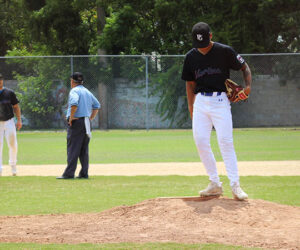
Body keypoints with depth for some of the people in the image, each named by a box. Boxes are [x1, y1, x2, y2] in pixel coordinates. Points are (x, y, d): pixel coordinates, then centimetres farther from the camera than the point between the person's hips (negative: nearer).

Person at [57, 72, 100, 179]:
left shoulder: (74, 91, -7)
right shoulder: (87, 92, 18)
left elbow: (74, 103, -25)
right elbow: (97, 105, 23)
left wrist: (71, 117, -17)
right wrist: (90, 118, 19)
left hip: (76, 122, -8)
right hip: (86, 123, 8)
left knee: (73, 148, -9)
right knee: (84, 149, 10)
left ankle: (69, 173, -13)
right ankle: (84, 173, 9)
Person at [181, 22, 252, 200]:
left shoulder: (225, 51, -5)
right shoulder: (191, 57, 7)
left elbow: (245, 67, 5)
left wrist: (248, 86, -12)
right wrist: (191, 108, 11)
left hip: (220, 100, -4)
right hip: (200, 102, 4)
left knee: (225, 141, -12)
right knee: (200, 141, -3)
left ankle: (235, 185, -10)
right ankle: (215, 184, 6)